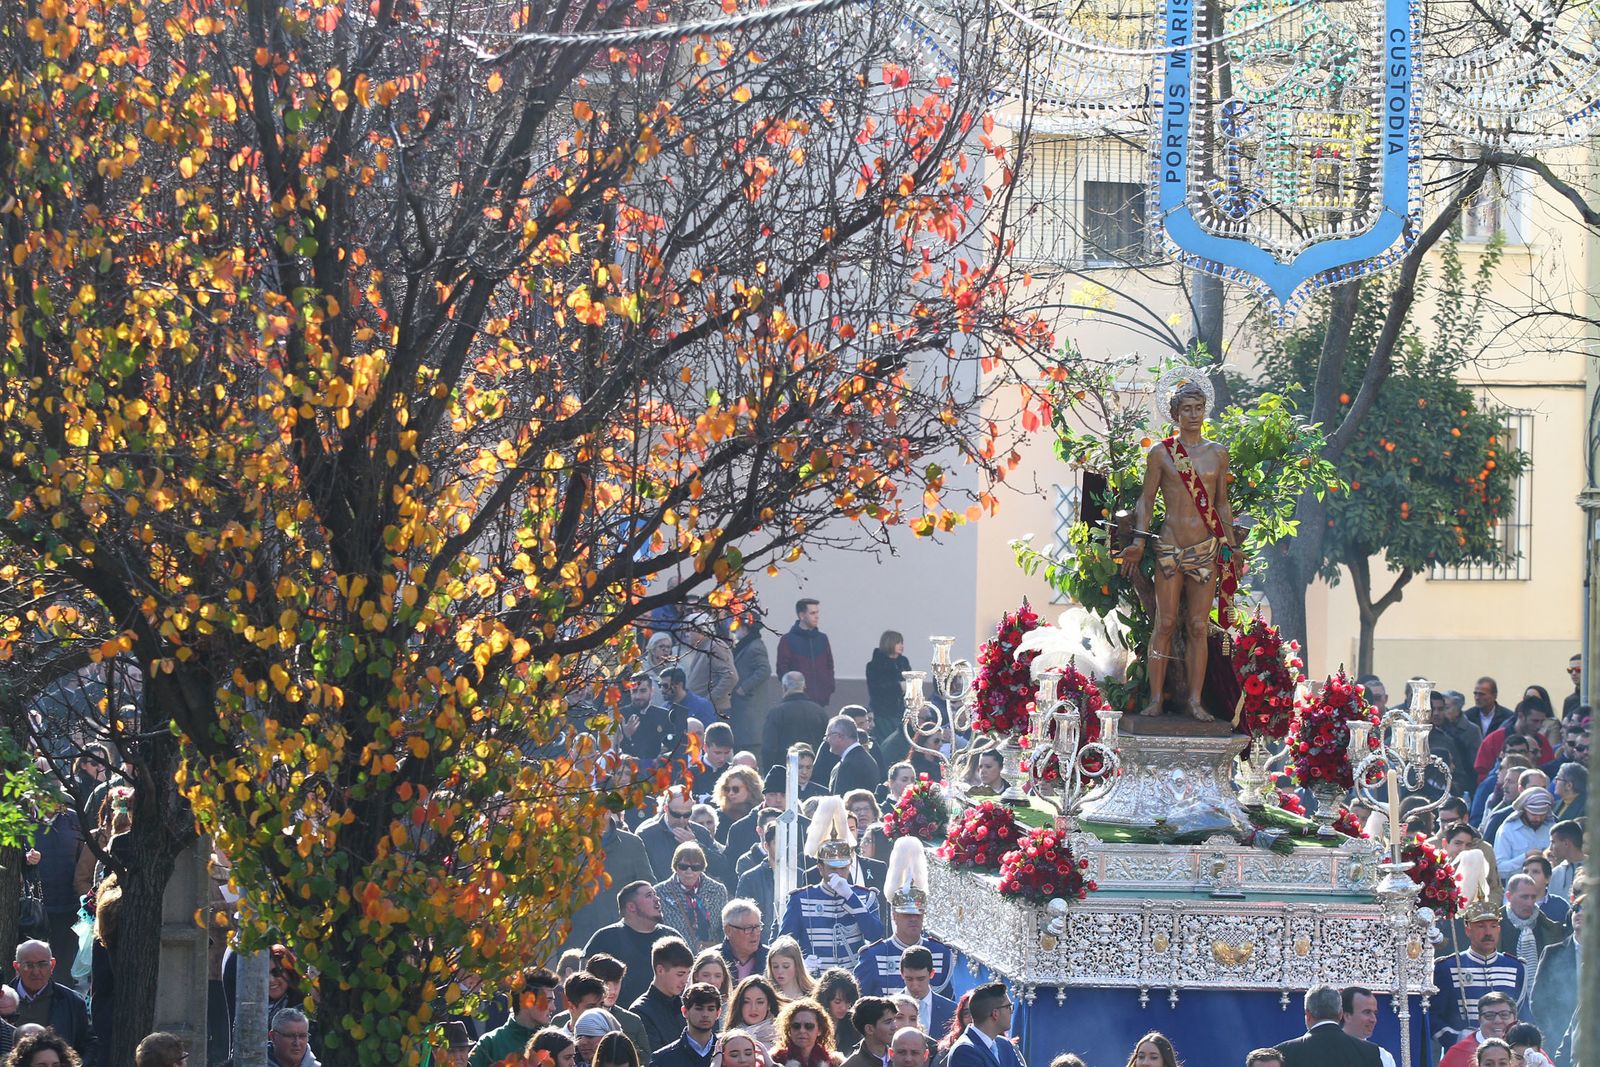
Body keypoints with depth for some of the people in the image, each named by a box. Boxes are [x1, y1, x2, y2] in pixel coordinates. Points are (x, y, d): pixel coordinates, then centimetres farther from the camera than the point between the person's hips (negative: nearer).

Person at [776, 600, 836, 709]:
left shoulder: (822, 639, 14)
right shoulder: (788, 640, 0)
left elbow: (829, 666, 19)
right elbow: (782, 669, -3)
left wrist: (829, 690, 6)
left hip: (821, 700, 4)